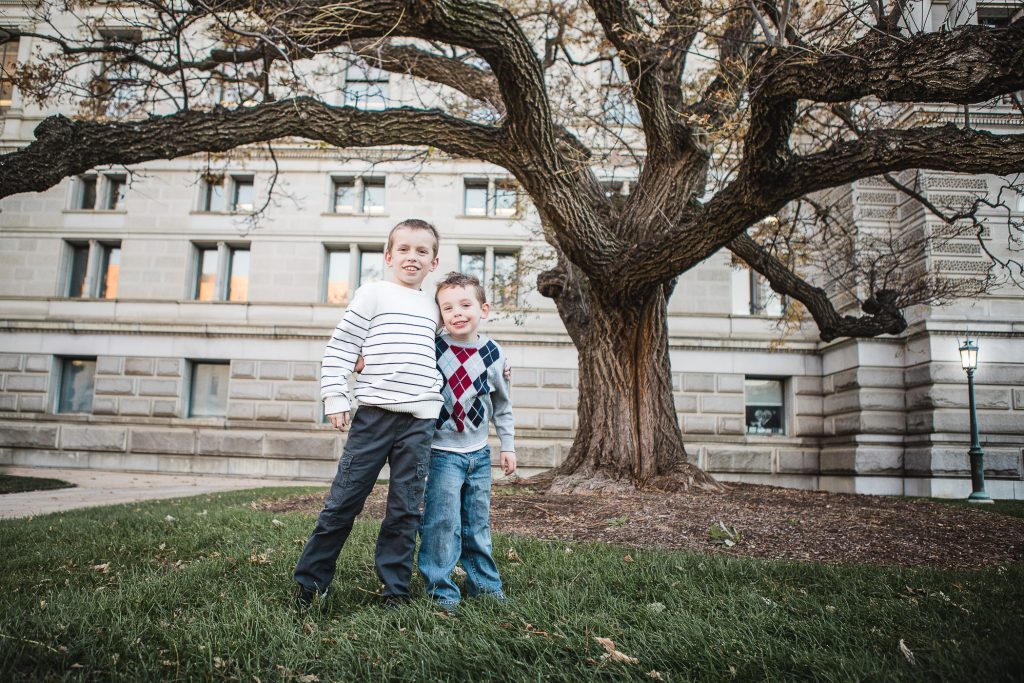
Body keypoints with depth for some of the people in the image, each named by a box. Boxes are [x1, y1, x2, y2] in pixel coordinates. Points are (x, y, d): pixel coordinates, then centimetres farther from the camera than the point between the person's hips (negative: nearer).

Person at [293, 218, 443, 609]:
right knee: (344, 501, 1)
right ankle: (309, 582, 16)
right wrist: (335, 398, -7)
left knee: (406, 509, 6)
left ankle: (394, 588, 17)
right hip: (374, 414, -3)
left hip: (420, 420, 4)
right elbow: (340, 348, 1)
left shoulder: (433, 307, 16)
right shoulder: (373, 295, 3)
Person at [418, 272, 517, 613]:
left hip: (479, 453, 3)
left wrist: (508, 445, 11)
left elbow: (502, 404, 11)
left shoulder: (493, 354, 0)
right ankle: (441, 589, 9)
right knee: (443, 522, -6)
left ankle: (484, 583, 28)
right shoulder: (432, 349, -9)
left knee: (478, 523, 13)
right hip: (442, 452, -3)